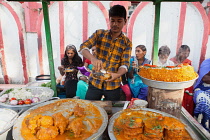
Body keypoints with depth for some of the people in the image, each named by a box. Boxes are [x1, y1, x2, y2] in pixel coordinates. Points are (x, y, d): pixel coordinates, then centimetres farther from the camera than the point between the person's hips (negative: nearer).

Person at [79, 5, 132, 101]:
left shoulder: (127, 43, -2)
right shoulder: (99, 34, -2)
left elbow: (125, 64, -9)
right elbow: (83, 47, -13)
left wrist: (117, 74, -31)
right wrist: (93, 58, -34)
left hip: (113, 85, 1)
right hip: (95, 82, 0)